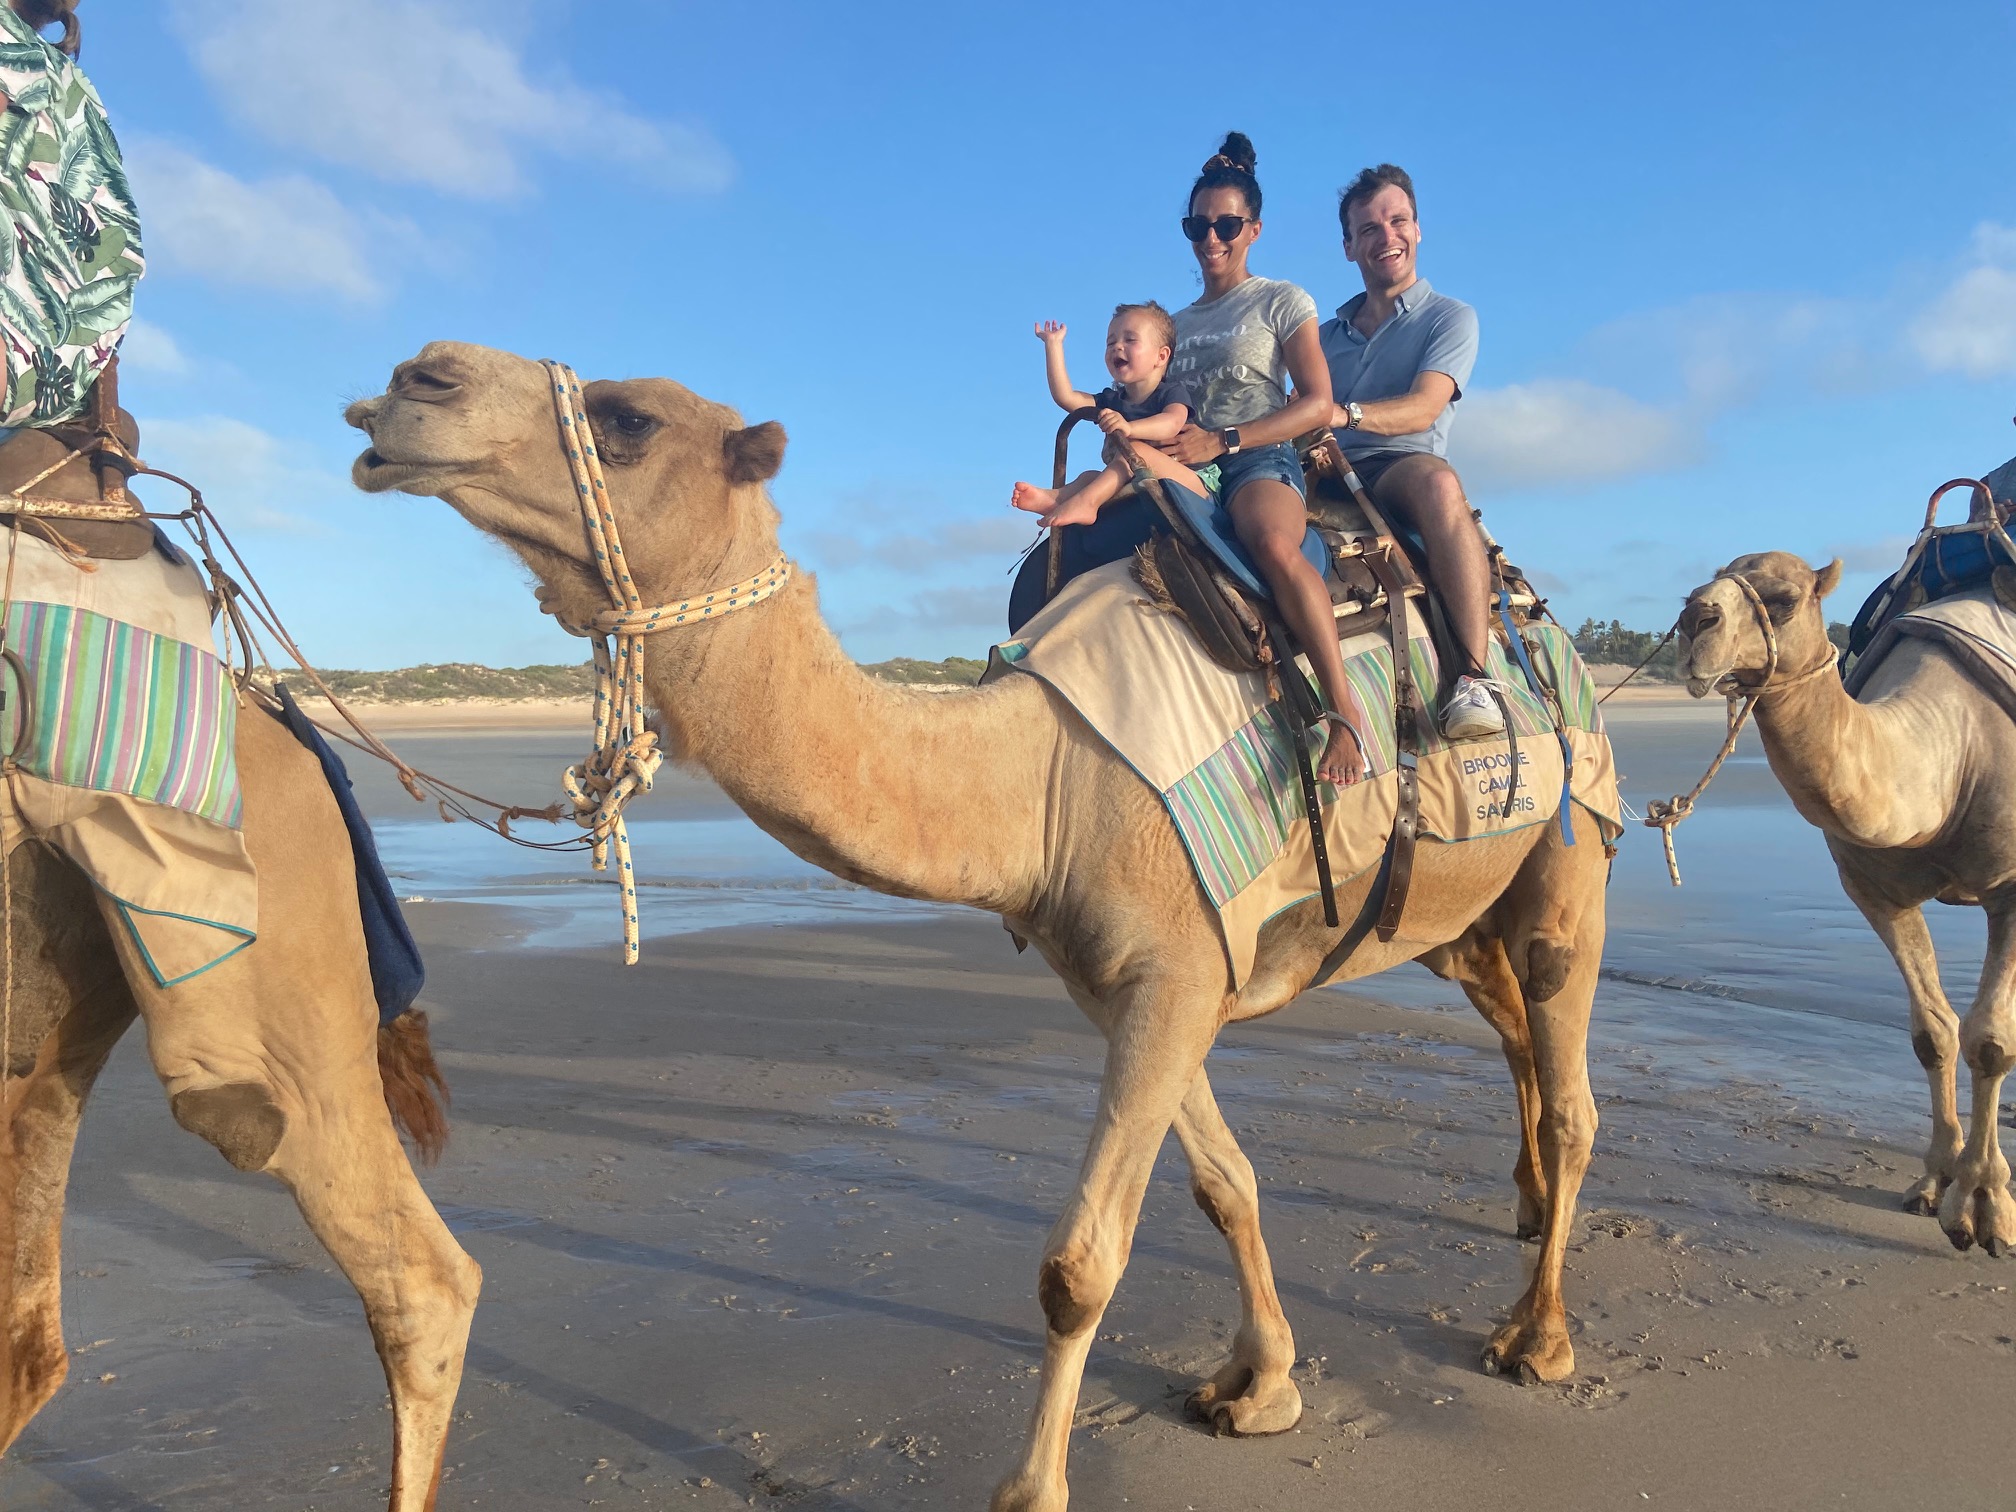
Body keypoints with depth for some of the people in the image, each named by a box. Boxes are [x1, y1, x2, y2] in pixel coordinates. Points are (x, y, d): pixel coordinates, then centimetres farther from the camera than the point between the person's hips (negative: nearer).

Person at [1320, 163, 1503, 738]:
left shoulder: (1450, 318, 11)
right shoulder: (1329, 334, 27)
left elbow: (1422, 409, -8)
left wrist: (1345, 413, -27)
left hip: (1400, 470, -5)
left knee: (1435, 477, -39)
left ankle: (1474, 677, -46)